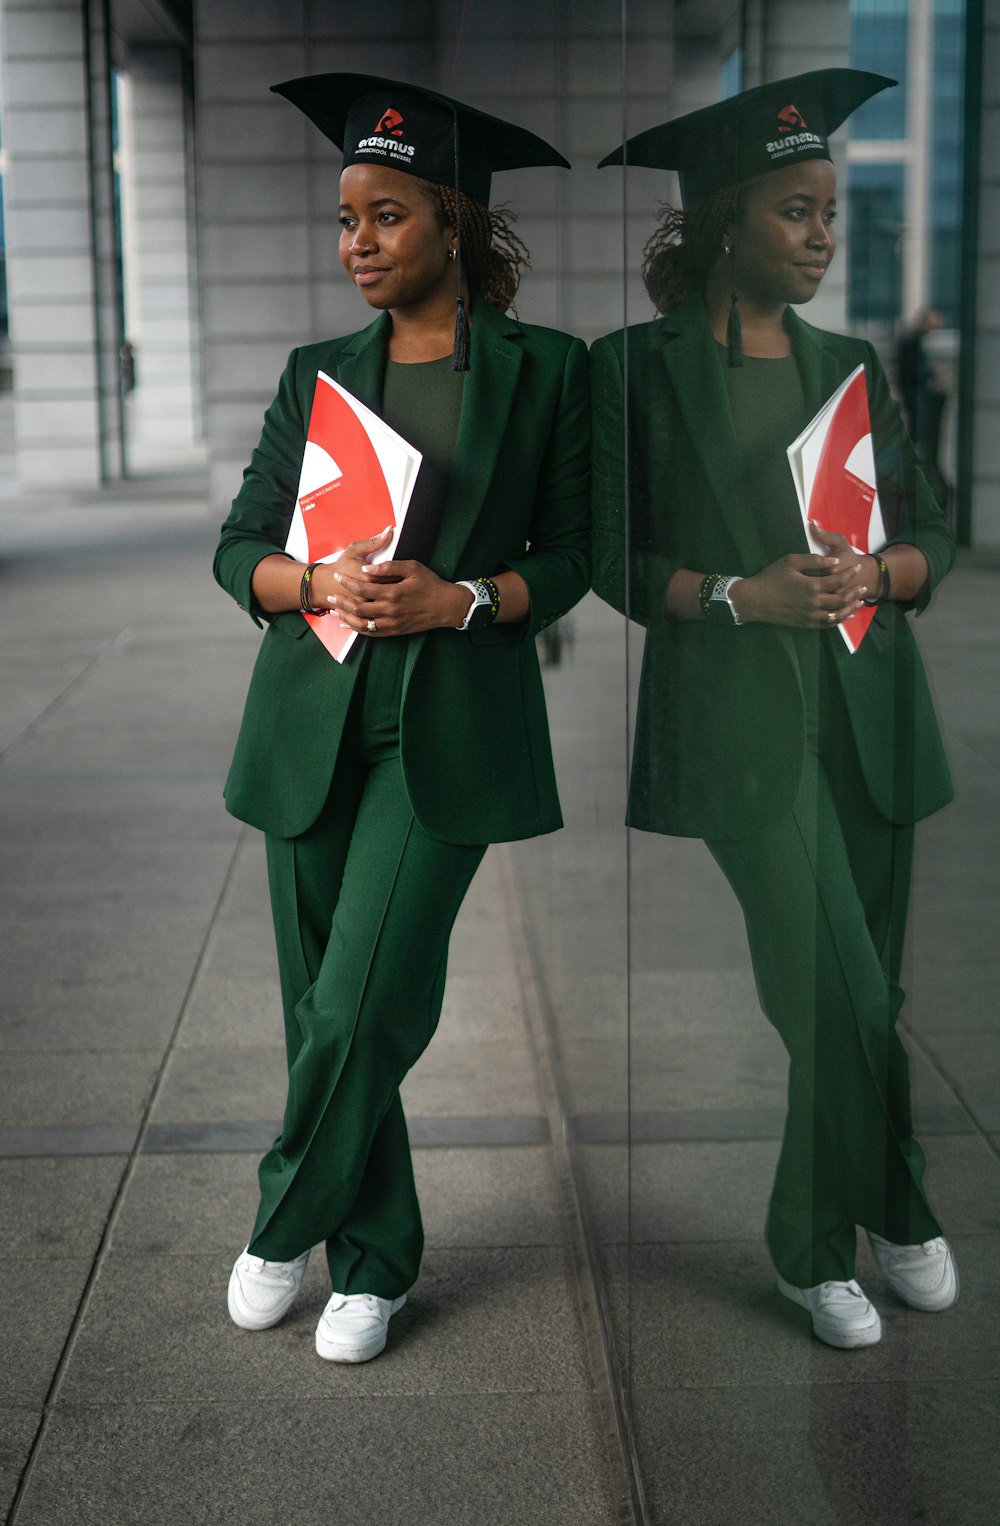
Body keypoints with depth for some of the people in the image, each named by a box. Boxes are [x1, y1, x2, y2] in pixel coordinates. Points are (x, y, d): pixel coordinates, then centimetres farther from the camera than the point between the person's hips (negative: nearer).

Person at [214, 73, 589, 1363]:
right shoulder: (316, 374, 11)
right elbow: (238, 550, 8)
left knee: (361, 1007, -9)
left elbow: (571, 555, 3)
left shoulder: (542, 370, 3)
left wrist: (460, 599, -14)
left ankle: (286, 1227, 16)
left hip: (449, 727, -3)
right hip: (314, 721, 4)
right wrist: (323, 581, -13)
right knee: (324, 1005, 8)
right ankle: (374, 1258, 26)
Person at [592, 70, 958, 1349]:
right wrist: (743, 594, -16)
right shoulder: (641, 369, -1)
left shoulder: (849, 367, 13)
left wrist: (873, 572, -8)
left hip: (867, 713, 5)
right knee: (842, 999, -8)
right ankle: (891, 1213, 17)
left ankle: (817, 1244, 24)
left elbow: (933, 541, 13)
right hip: (740, 719, -5)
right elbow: (607, 559, -3)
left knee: (855, 997, 7)